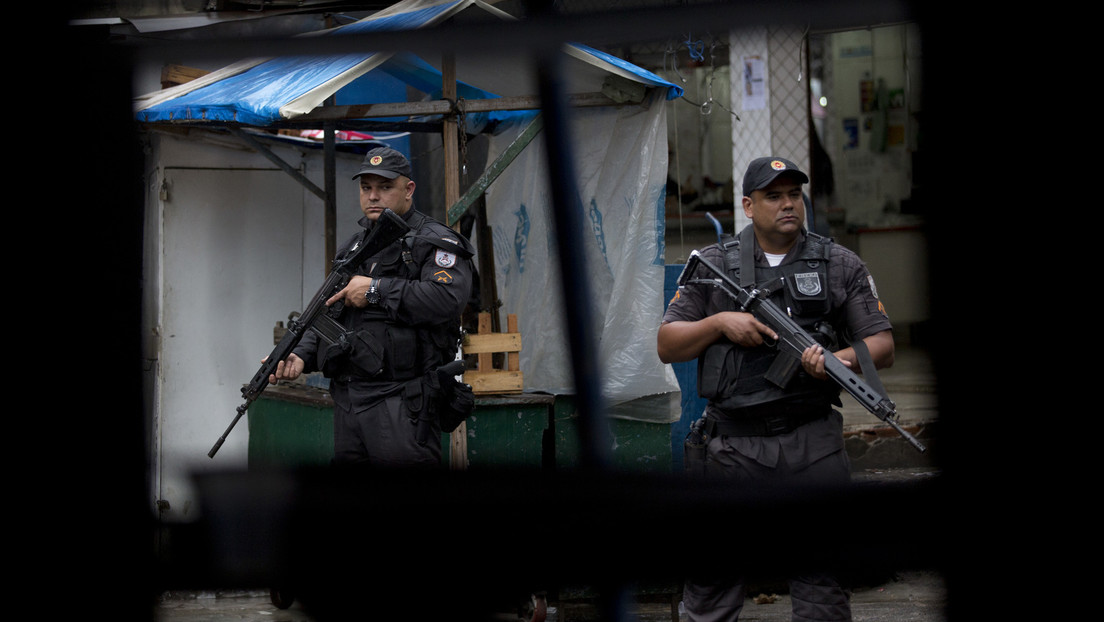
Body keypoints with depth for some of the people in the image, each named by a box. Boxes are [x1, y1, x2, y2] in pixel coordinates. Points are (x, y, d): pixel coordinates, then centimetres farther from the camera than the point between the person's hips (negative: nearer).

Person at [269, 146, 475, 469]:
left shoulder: (435, 242, -3)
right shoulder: (352, 248, 21)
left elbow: (447, 299, -21)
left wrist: (376, 290, -15)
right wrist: (301, 355, 3)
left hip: (401, 403, -8)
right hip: (348, 401, 8)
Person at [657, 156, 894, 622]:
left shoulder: (842, 266, 8)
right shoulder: (712, 265, 8)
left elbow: (883, 346, 5)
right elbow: (667, 346, 7)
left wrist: (844, 359, -16)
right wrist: (719, 323, -10)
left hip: (813, 445, 0)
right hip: (731, 446, 0)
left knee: (821, 584, 2)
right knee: (711, 579, 6)